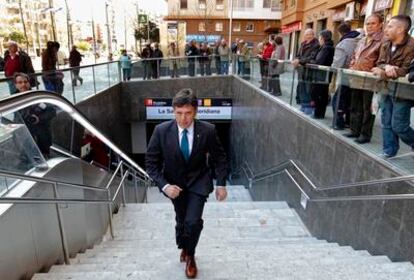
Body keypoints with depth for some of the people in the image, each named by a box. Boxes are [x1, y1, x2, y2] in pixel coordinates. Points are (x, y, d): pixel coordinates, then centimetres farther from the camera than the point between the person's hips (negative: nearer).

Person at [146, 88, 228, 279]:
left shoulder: (207, 130, -21)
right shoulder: (161, 131, -22)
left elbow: (219, 158, -6)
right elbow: (151, 162, -13)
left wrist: (221, 184, -8)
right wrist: (164, 185, -24)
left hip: (198, 182, -1)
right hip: (175, 183, 1)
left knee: (193, 221, -14)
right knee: (181, 220, 19)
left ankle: (190, 255, 18)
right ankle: (183, 247, 51)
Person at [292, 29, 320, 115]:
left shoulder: (315, 45, -9)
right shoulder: (303, 44, 15)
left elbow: (311, 58, -18)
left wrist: (300, 61, -21)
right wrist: (296, 60, -6)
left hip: (309, 71, -8)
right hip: (302, 70, 8)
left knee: (308, 89, -6)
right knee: (301, 88, 12)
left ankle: (309, 107, 2)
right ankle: (303, 105, 23)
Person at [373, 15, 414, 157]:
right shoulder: (386, 45, 6)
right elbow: (379, 64, 3)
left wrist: (383, 73, -20)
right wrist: (386, 67, -20)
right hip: (386, 89, 7)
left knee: (399, 126, -4)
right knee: (386, 123, 11)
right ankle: (389, 152, 22)